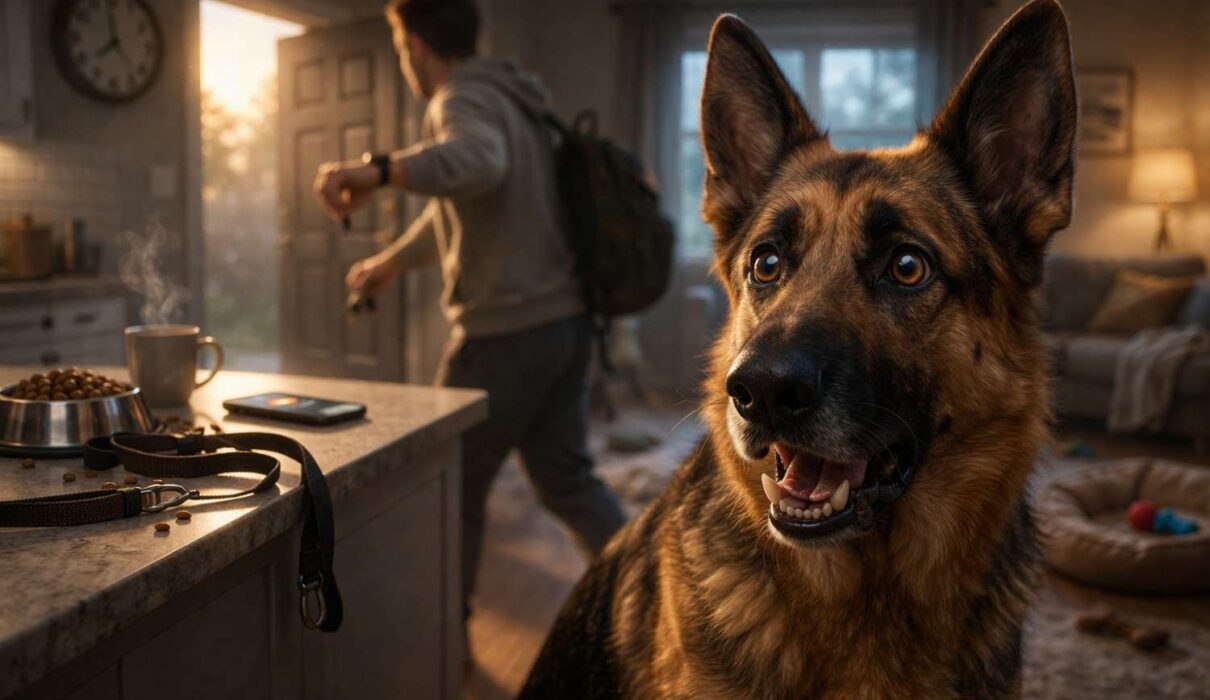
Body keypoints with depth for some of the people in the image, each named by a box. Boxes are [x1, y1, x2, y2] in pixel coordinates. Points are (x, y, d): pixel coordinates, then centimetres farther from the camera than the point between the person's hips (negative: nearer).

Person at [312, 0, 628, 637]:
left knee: (453, 485, 9)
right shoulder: (511, 100, 19)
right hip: (565, 321, 9)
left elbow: (477, 161, -38)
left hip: (506, 331, -8)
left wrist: (376, 170, -47)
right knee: (566, 477, 16)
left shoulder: (462, 100, -11)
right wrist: (388, 261, 41)